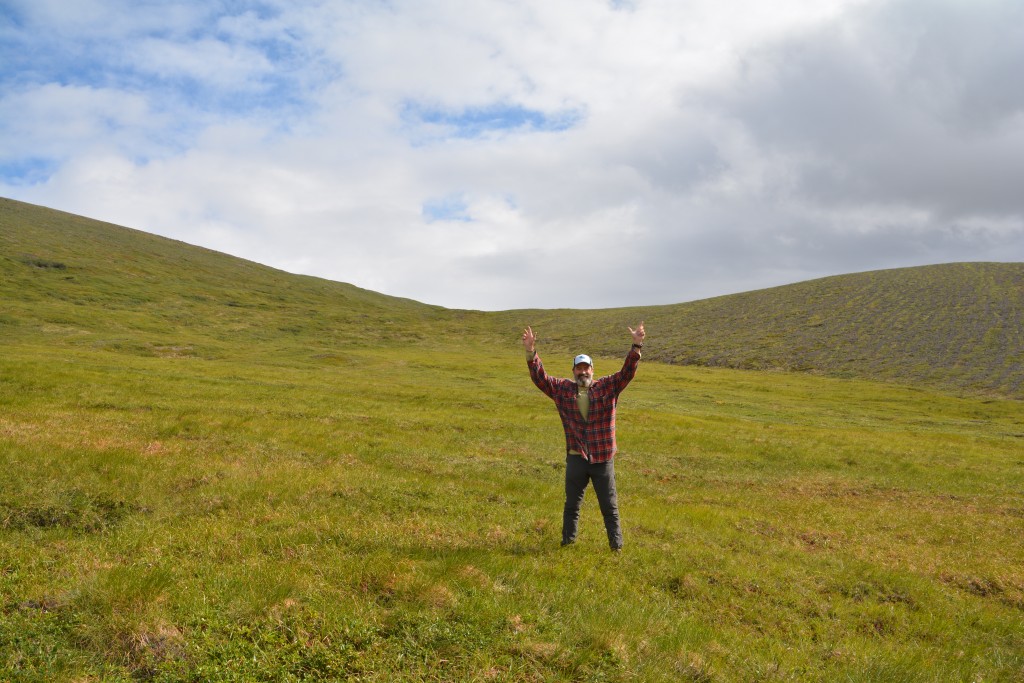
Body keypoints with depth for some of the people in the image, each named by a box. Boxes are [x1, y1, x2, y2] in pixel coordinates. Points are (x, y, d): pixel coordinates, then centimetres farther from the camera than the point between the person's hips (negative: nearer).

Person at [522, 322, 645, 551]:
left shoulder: (608, 387, -1)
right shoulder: (563, 389, 2)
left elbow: (627, 373, -10)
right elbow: (540, 378, -4)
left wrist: (636, 347, -23)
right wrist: (531, 353, -17)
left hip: (603, 458, -1)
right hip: (576, 458, 1)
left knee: (609, 506, 9)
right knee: (572, 505, 16)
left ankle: (616, 545, 20)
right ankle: (567, 542, 29)